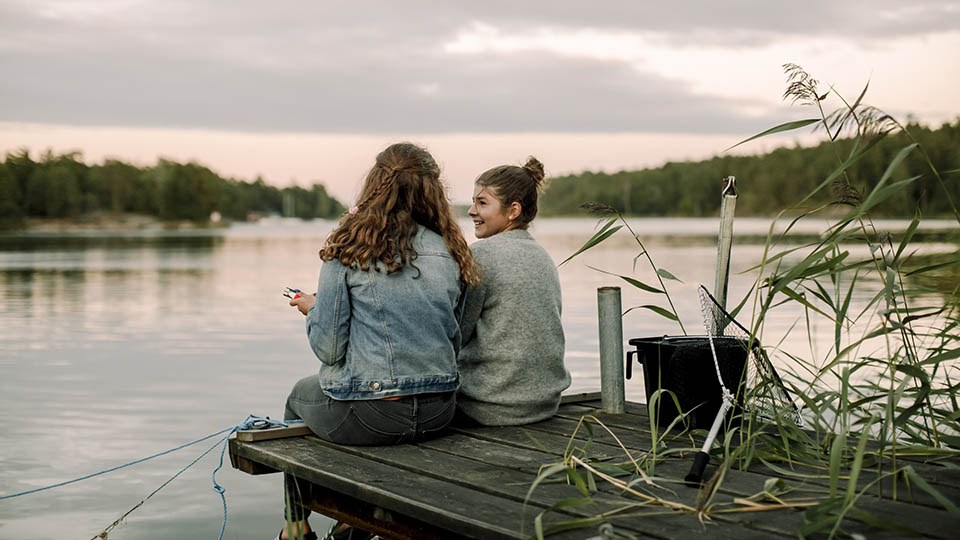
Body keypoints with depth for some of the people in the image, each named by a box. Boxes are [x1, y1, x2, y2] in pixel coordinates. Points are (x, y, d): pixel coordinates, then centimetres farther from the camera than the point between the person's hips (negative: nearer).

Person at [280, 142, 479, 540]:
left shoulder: (350, 247, -11)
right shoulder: (450, 254, 2)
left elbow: (328, 347, -11)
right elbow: (453, 343, 10)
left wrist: (312, 309, 9)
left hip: (366, 416, -4)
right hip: (438, 413, 5)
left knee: (299, 395, 29)